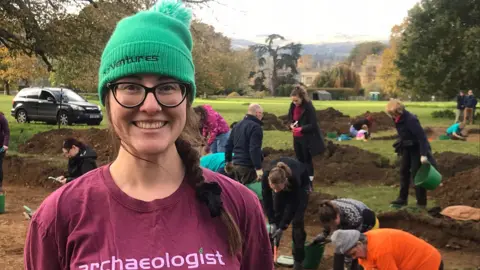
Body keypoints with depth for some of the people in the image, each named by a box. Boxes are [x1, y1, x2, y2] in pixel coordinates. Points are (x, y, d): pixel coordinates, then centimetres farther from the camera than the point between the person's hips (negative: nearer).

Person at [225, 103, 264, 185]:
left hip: (235, 164, 9)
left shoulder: (238, 125, 14)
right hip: (248, 167, -9)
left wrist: (228, 161, 27)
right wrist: (258, 168, -23)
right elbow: (254, 149, -23)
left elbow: (229, 145, 19)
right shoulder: (255, 127, -14)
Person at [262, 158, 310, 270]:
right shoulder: (266, 177, -37)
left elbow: (292, 206, -30)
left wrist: (282, 227, -27)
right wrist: (272, 222, -24)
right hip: (283, 184, 3)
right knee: (276, 216, -1)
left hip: (301, 182, -3)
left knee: (297, 221, -9)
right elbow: (267, 201, -21)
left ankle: (298, 260, 1)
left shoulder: (294, 179, -43)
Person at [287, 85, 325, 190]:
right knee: (300, 160, 15)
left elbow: (313, 125, -21)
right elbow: (290, 117, 15)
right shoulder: (293, 105, -1)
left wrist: (301, 129, -32)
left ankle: (310, 183, 10)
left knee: (307, 160, 1)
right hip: (297, 138, 7)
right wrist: (291, 124, -7)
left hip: (307, 138, -7)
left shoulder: (309, 107, -20)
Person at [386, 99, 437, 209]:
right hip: (407, 147, 8)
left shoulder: (410, 119, -28)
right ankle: (402, 199, 21)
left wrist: (423, 154, -32)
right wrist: (400, 146, 16)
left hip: (417, 148, -8)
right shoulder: (398, 119, -3)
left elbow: (421, 136, -29)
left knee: (416, 174, -5)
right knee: (403, 171, 11)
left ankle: (421, 203, 5)